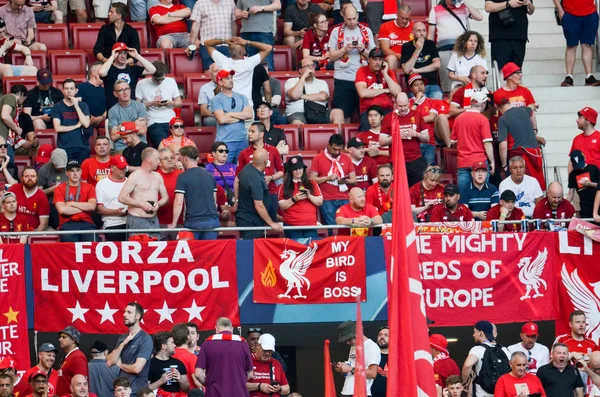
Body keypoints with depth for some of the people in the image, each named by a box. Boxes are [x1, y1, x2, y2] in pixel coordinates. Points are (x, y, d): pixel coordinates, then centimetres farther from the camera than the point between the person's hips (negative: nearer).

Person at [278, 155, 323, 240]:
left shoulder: (312, 184, 13)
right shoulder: (285, 186, 7)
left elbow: (320, 202, 9)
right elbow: (282, 206, 2)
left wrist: (309, 196, -8)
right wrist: (294, 199, -12)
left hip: (310, 225, 2)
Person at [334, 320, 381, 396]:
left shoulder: (372, 347, -8)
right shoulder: (353, 347, 19)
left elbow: (372, 374, -16)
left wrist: (351, 369, -13)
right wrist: (342, 369, 4)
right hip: (346, 393, 8)